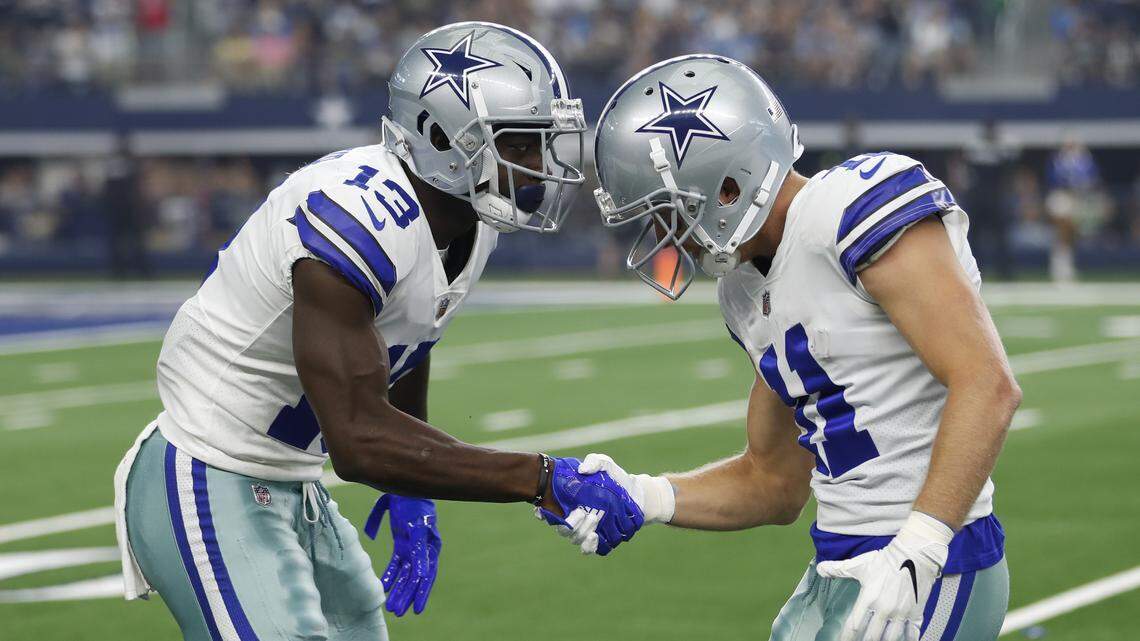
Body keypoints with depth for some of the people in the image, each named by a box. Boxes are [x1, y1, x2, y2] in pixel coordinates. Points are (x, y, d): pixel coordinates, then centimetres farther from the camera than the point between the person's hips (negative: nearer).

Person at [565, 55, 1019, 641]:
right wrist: (645, 498, 5)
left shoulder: (859, 205, -15)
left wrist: (912, 556, -27)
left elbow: (987, 386, -21)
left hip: (926, 572, -9)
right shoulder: (749, 293, 13)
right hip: (838, 574, 9)